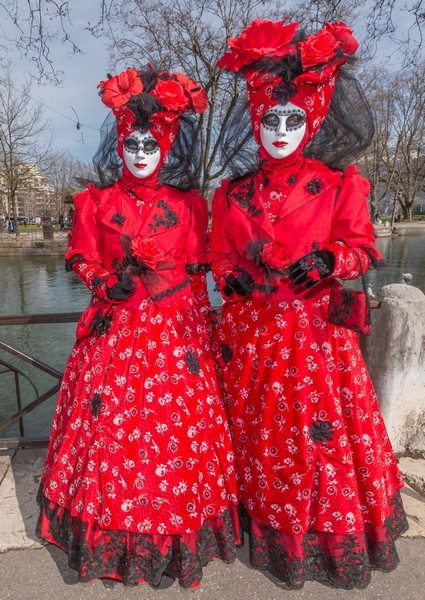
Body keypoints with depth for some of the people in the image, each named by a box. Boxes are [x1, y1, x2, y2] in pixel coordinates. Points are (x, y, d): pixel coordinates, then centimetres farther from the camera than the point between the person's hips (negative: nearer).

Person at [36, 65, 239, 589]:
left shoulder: (187, 205, 5)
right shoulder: (96, 203, 6)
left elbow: (196, 269, 4)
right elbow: (82, 260, 6)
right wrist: (110, 283, -12)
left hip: (175, 330, 0)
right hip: (115, 330, 1)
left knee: (176, 423, 3)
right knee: (110, 422, 4)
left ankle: (176, 533, 26)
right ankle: (114, 533, 27)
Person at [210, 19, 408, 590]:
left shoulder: (340, 184, 0)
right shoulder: (233, 192, 6)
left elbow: (363, 247, 1)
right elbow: (220, 255, 11)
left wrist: (329, 259, -19)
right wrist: (232, 277, -10)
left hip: (316, 328, -2)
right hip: (249, 332, 3)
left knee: (322, 428, 5)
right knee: (259, 431, 15)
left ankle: (332, 531, 33)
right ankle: (265, 525, 39)